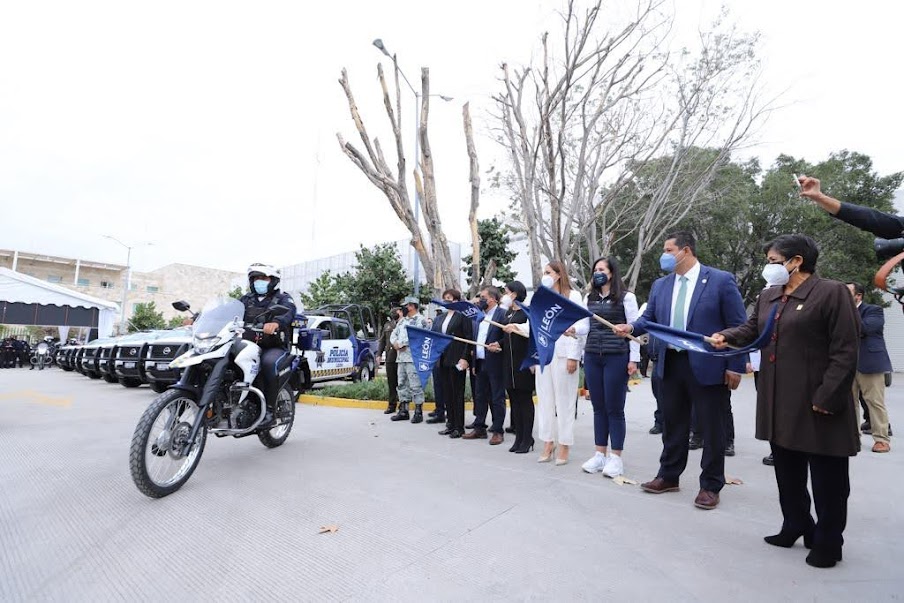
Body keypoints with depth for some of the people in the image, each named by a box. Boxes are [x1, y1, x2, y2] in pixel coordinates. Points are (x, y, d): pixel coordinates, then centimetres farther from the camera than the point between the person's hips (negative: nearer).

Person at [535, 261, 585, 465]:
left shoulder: (573, 296, 1)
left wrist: (574, 357, -12)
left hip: (563, 354, -5)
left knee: (564, 401, 0)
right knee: (544, 400, 6)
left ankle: (564, 447, 10)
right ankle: (548, 444, 16)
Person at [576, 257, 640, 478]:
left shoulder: (626, 297, -2)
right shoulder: (590, 299, 13)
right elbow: (585, 326, 6)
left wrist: (633, 359, -9)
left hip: (617, 357, -5)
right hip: (592, 357, 5)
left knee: (614, 408, 2)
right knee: (598, 407, 10)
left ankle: (616, 458, 15)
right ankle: (600, 454, 21)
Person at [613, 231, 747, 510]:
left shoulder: (721, 280, -7)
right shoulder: (660, 285, 9)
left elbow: (738, 326, -7)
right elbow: (649, 318, 9)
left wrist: (735, 366, -11)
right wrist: (632, 327, -13)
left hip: (708, 366, -5)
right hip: (670, 364, 5)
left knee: (712, 428, 8)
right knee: (672, 424, 16)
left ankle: (710, 486, 25)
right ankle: (668, 476, 32)